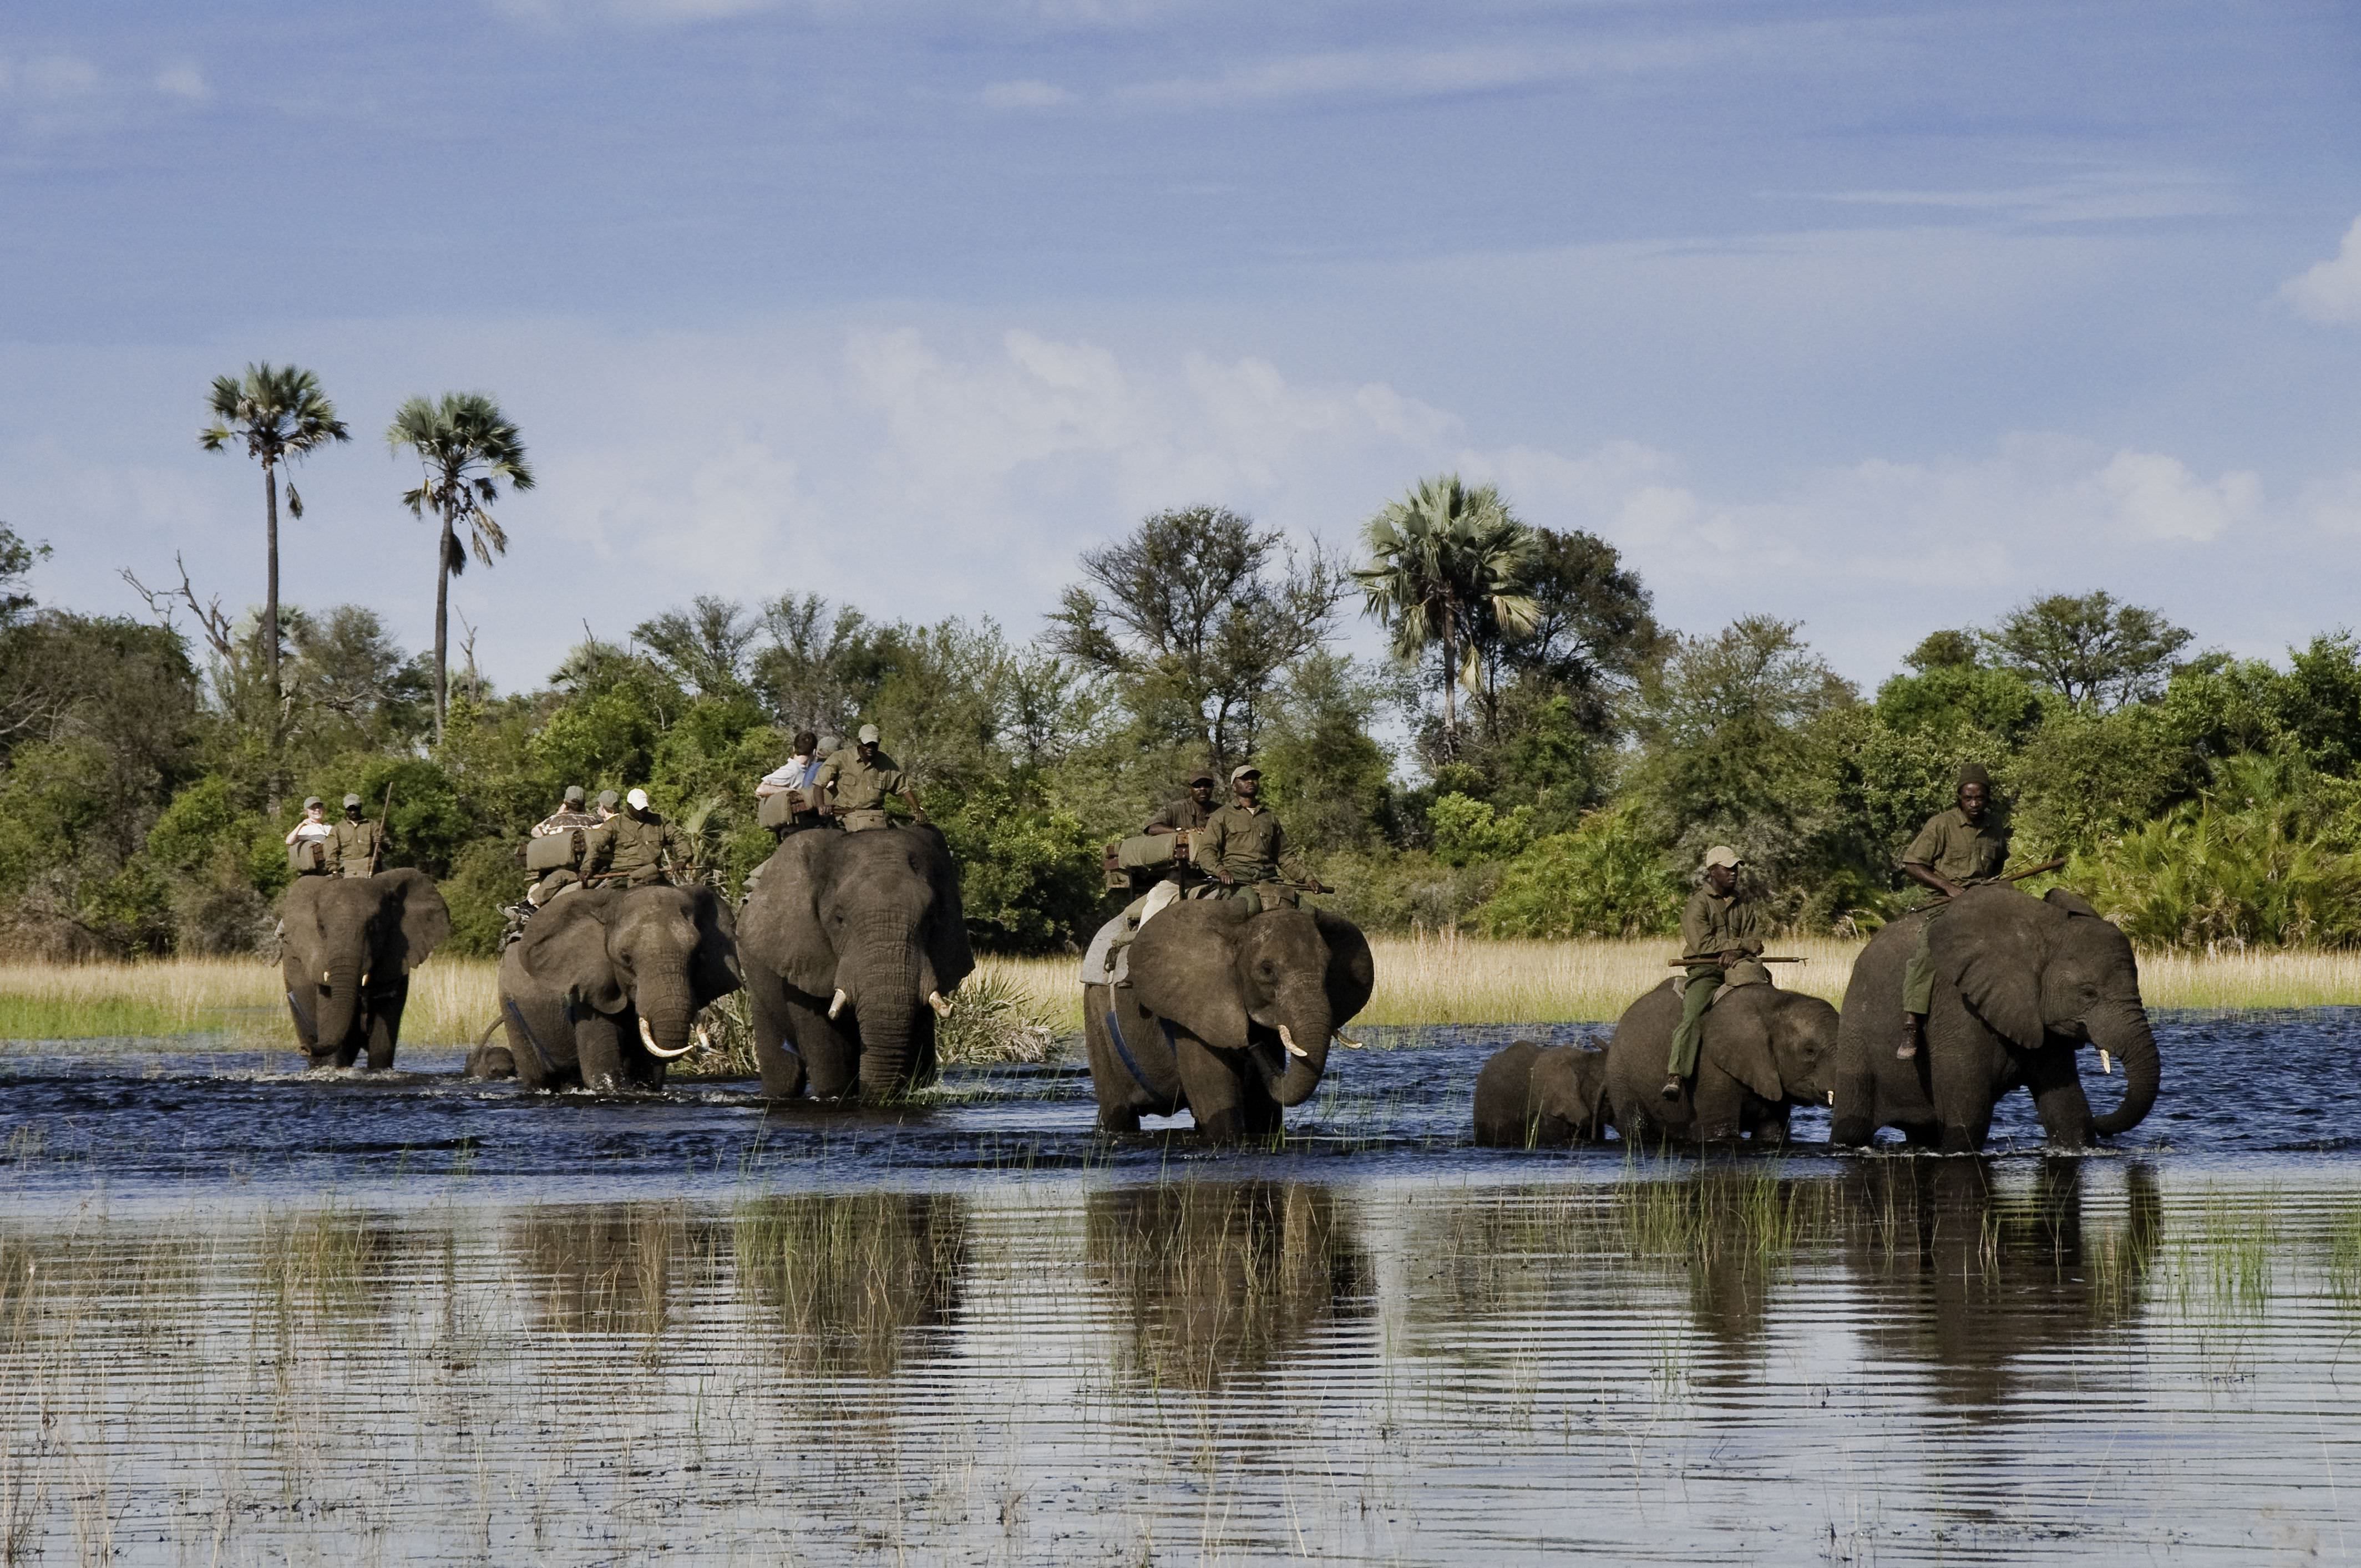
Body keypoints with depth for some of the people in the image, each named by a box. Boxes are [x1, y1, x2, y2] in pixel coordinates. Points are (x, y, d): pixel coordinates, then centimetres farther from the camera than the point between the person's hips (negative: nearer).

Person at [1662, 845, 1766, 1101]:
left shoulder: (1745, 904, 17)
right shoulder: (1698, 904, -1)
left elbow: (1756, 942, 8)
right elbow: (1701, 942, -12)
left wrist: (1736, 952, -15)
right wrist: (1737, 943, -9)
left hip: (1737, 966, 6)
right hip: (1704, 970, -6)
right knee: (1692, 1016, -27)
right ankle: (1674, 1074, -37)